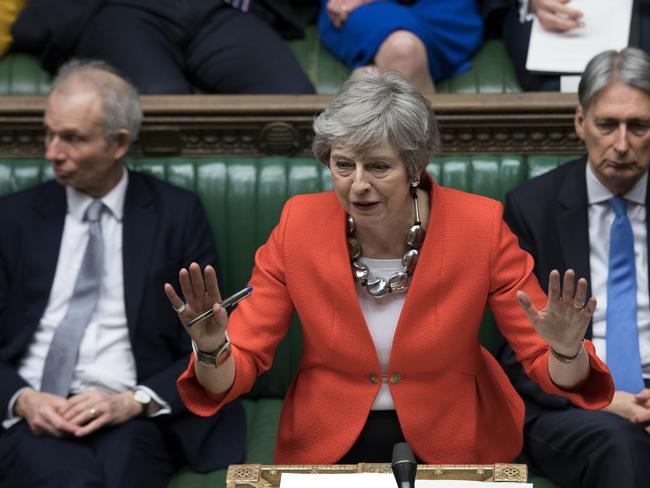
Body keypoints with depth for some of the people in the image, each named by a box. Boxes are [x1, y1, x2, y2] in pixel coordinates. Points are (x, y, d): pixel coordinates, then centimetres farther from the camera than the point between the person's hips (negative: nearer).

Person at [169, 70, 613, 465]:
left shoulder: (480, 227, -14)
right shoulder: (298, 225, -11)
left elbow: (545, 363, -8)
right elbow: (241, 367, -8)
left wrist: (566, 352, -31)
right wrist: (211, 350, -30)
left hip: (450, 442, 0)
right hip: (328, 446, 0)